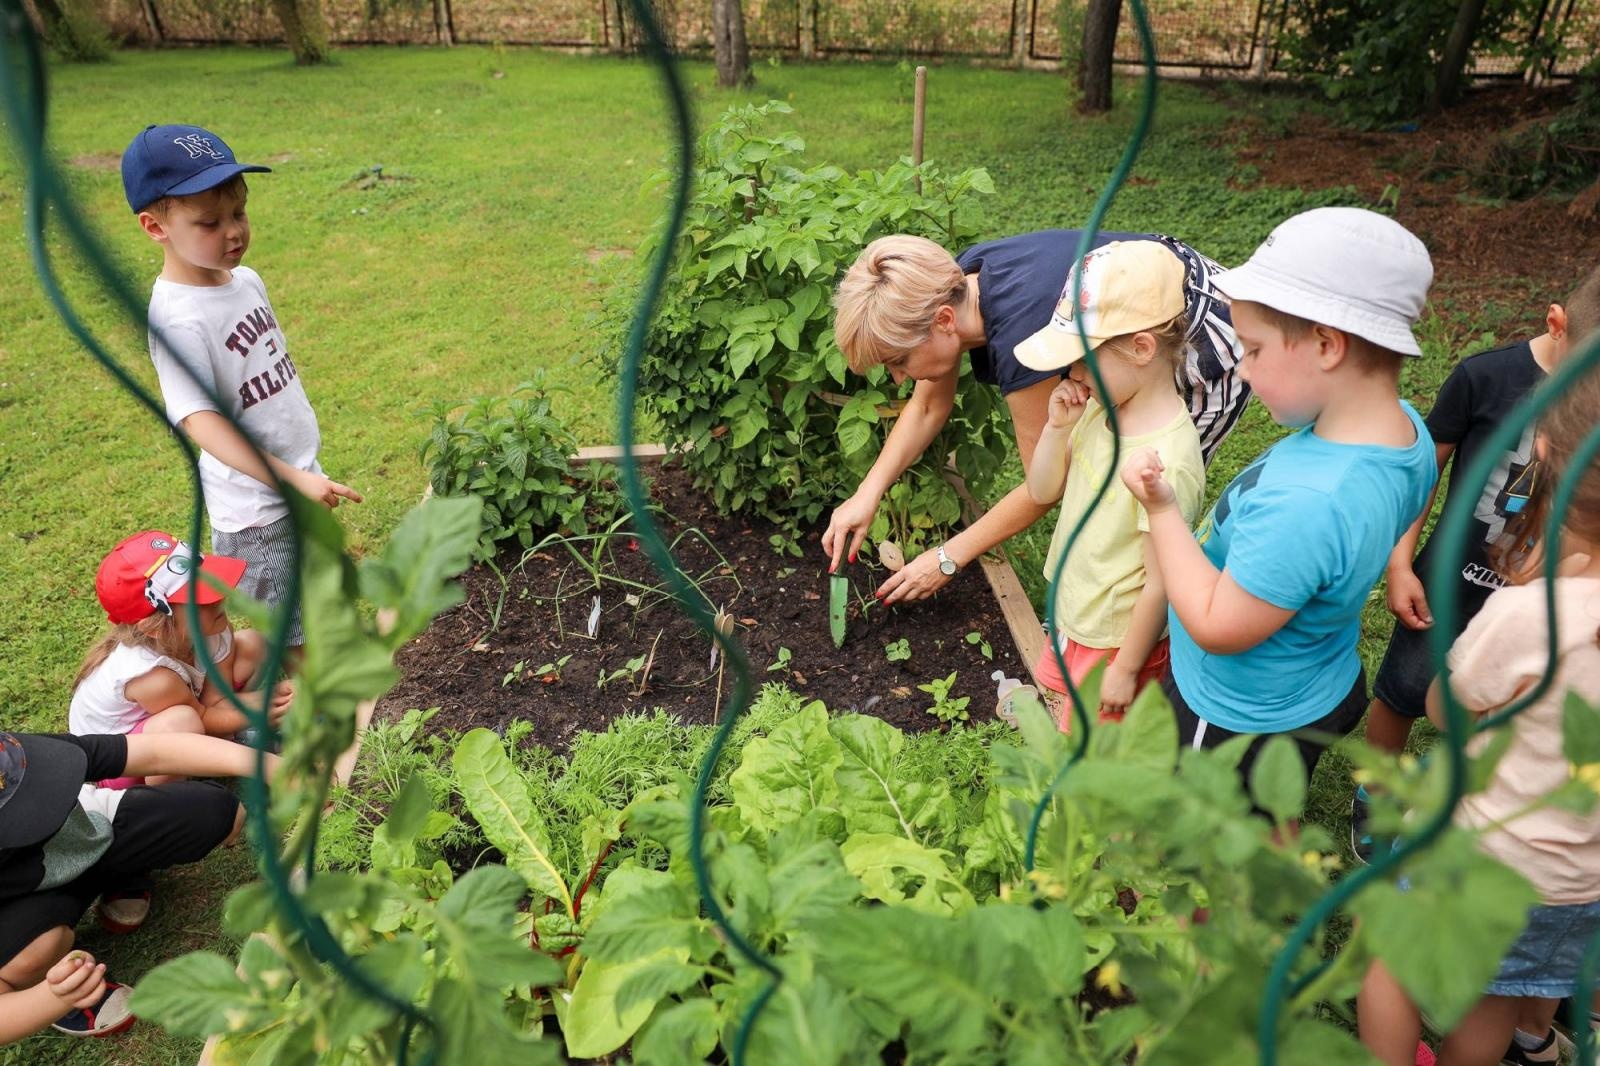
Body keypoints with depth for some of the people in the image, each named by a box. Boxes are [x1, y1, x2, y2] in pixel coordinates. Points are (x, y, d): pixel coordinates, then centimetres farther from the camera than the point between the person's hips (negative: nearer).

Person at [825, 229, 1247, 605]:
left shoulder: (1021, 334, -38)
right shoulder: (951, 284, -16)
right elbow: (928, 408, -1)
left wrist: (948, 558, -16)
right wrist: (866, 496, -9)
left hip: (1207, 344, -8)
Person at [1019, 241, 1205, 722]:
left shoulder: (1165, 460, -33)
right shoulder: (1101, 408, -9)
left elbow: (1160, 585, -25)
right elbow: (1042, 492, 2)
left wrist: (1125, 669, -15)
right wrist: (1057, 426, -16)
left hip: (1117, 641, -8)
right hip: (1074, 618, 8)